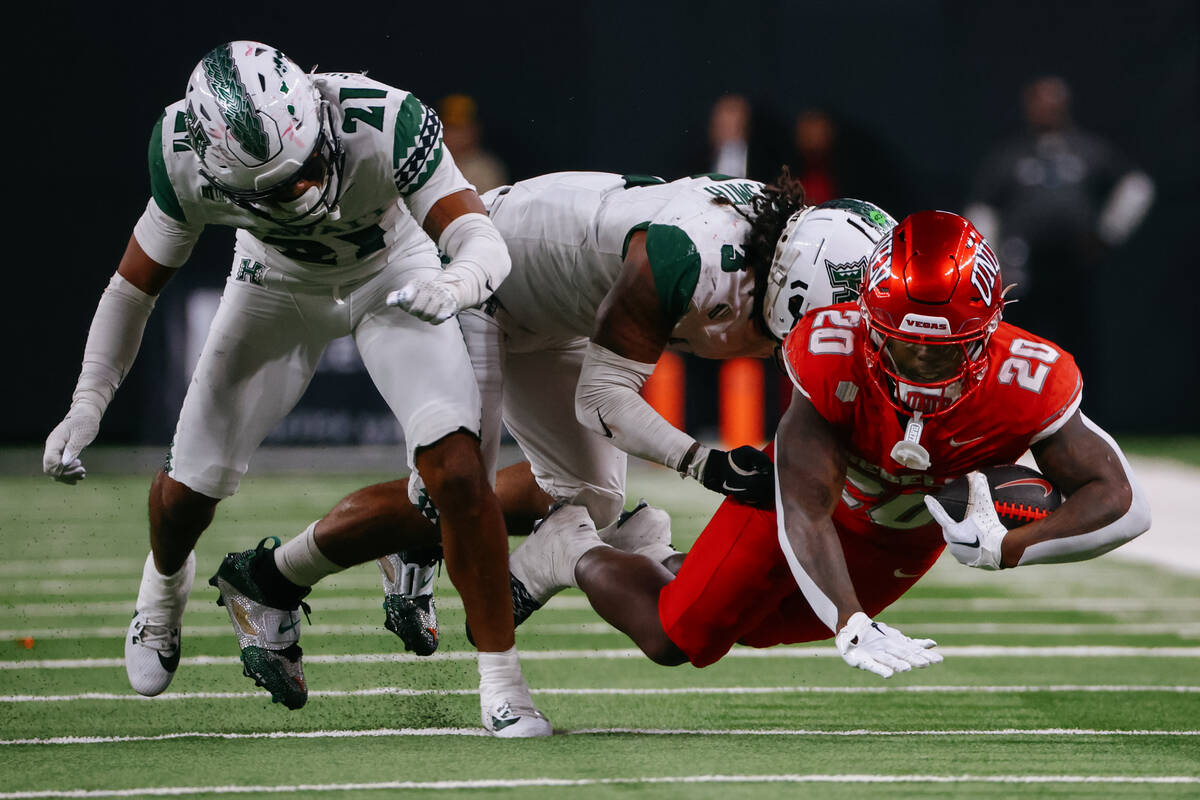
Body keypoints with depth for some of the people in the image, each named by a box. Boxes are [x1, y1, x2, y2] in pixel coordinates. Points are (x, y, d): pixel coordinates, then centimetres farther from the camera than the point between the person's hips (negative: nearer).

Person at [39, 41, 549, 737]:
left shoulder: (383, 123, -40)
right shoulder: (187, 158, -31)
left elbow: (485, 241, -43)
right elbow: (138, 281, -14)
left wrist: (456, 282, -66)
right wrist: (87, 405, -19)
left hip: (393, 276, -2)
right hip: (280, 281, 2)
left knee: (456, 469, -22)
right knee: (191, 484, 3)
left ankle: (501, 679, -10)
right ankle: (167, 580, 42)